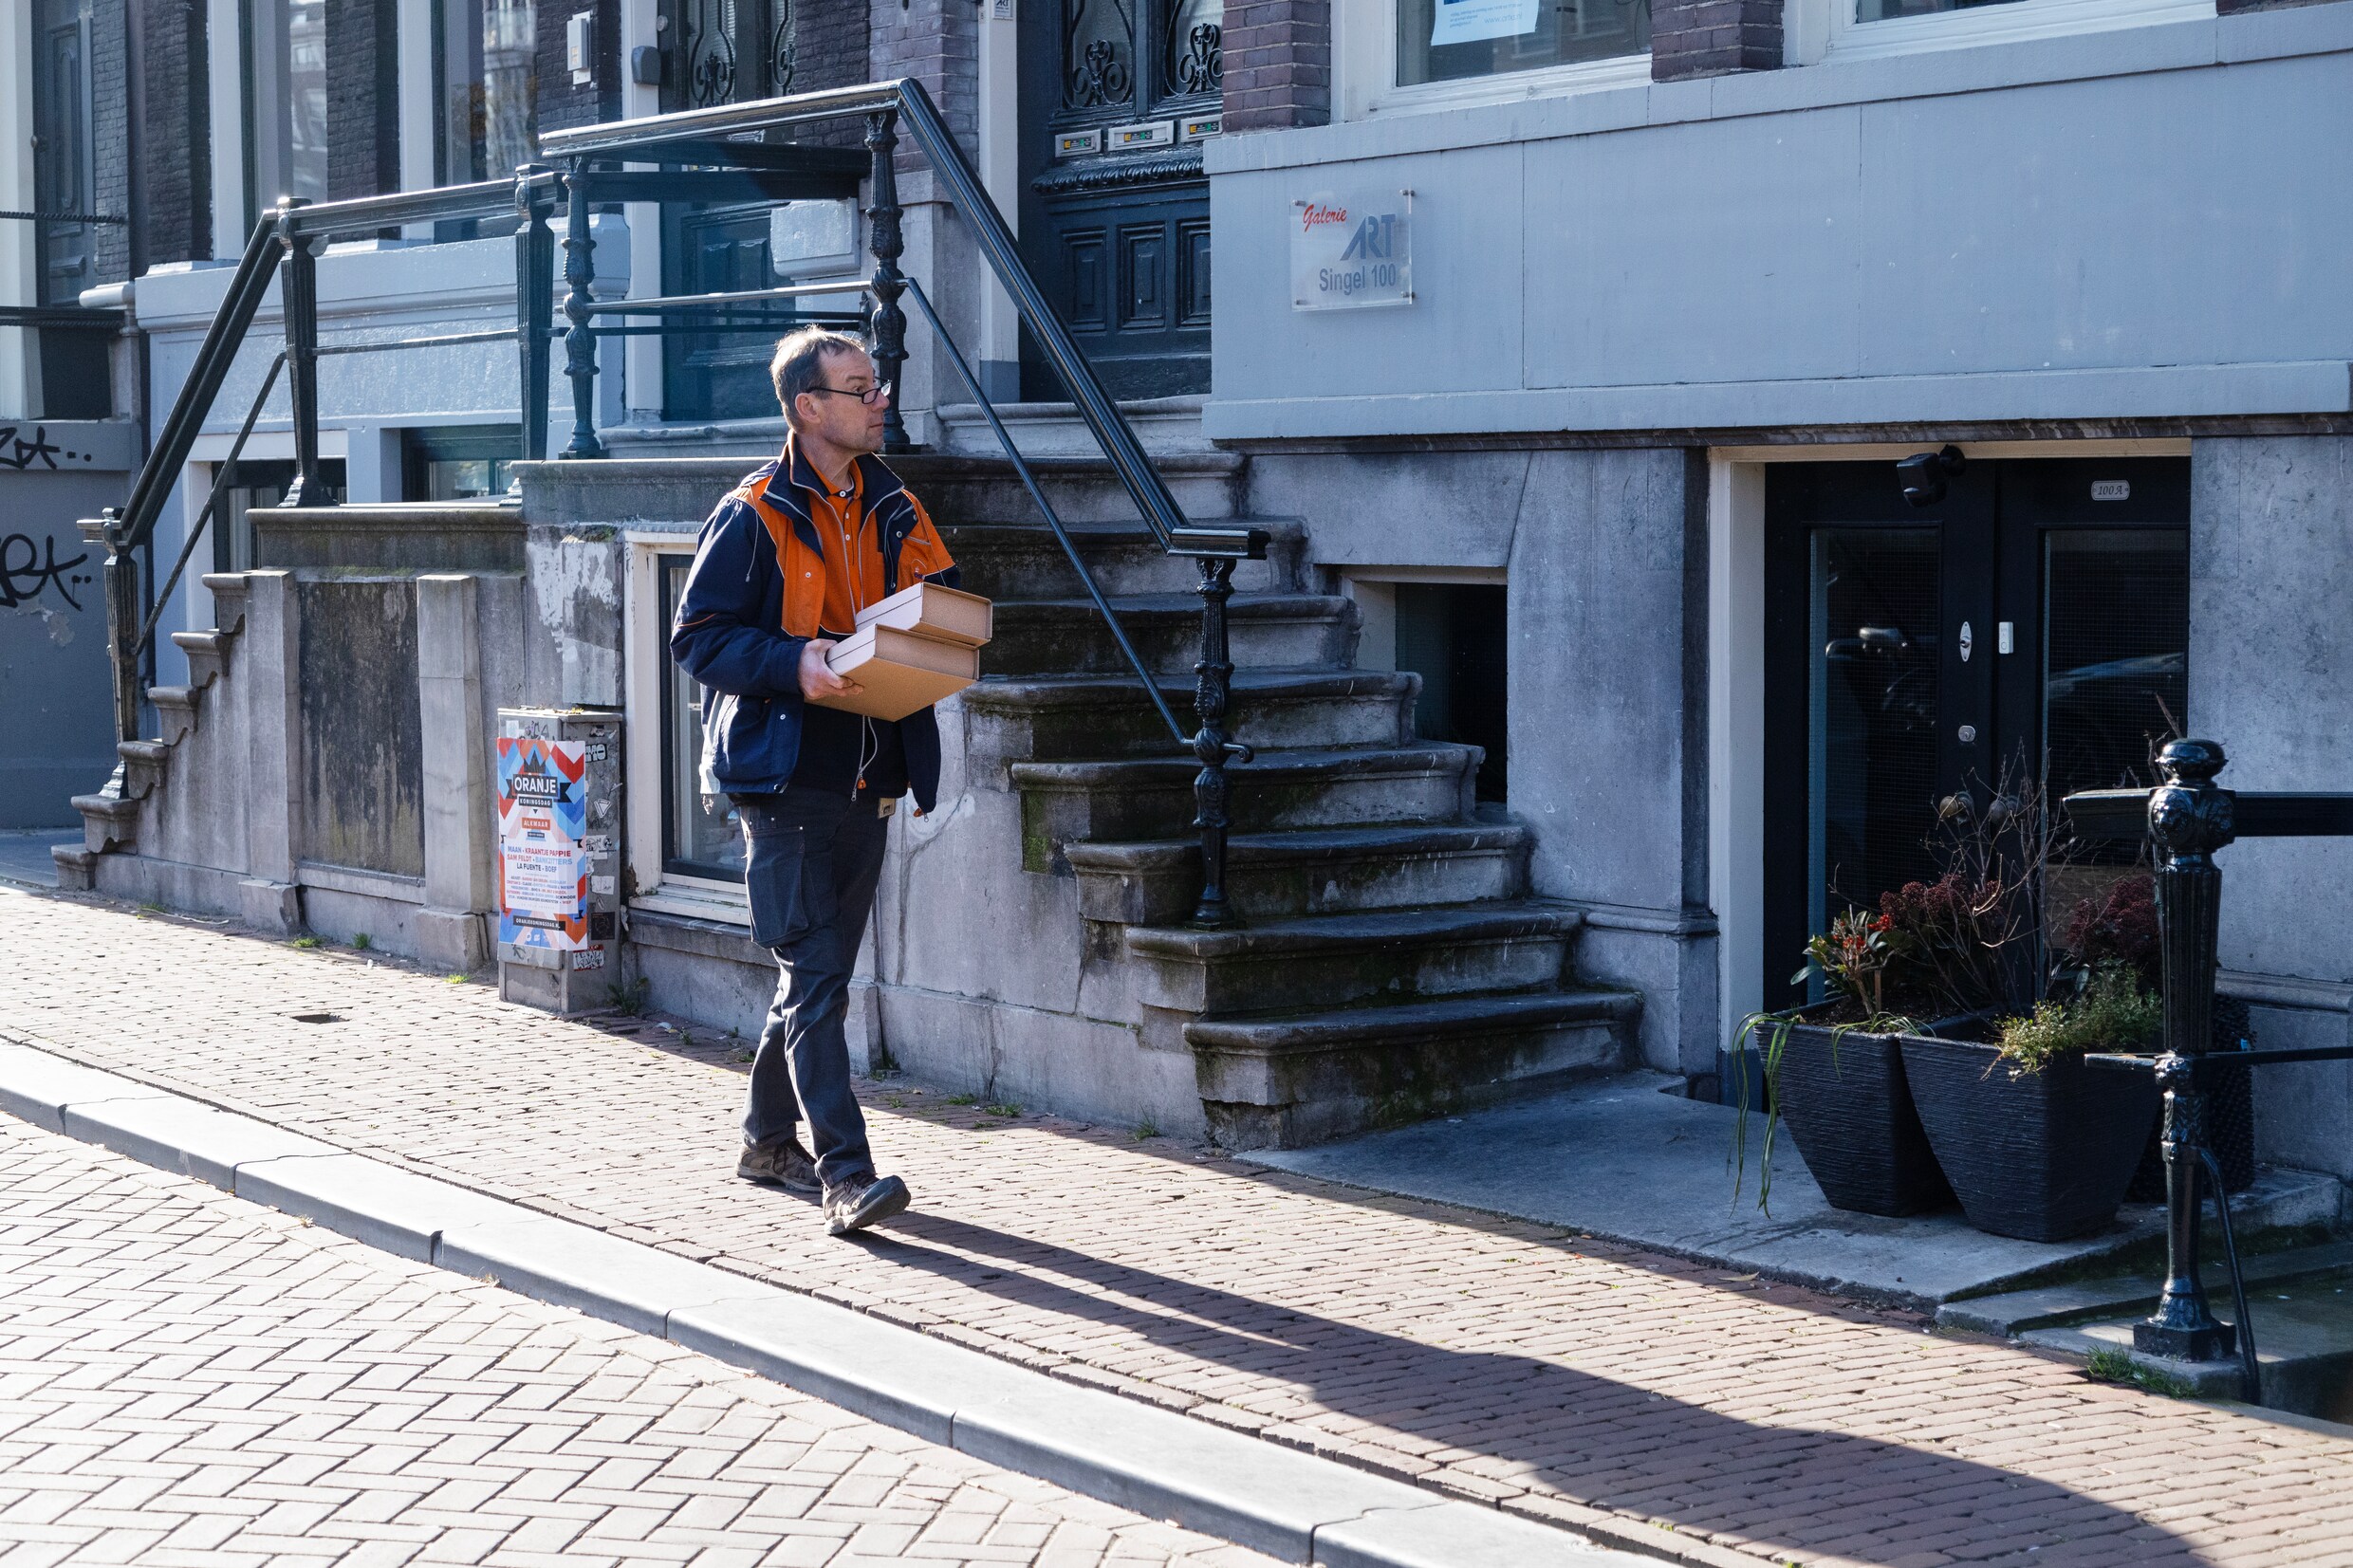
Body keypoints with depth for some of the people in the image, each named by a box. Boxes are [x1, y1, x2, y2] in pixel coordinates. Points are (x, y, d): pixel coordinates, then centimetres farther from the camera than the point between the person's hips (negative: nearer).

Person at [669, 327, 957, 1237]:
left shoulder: (891, 507, 13)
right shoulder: (755, 515, -7)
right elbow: (698, 637, -9)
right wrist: (795, 665, -23)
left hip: (867, 778, 7)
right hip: (784, 777, -7)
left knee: (818, 969, 14)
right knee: (813, 975, -10)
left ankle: (769, 1138, 29)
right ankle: (844, 1172, -13)